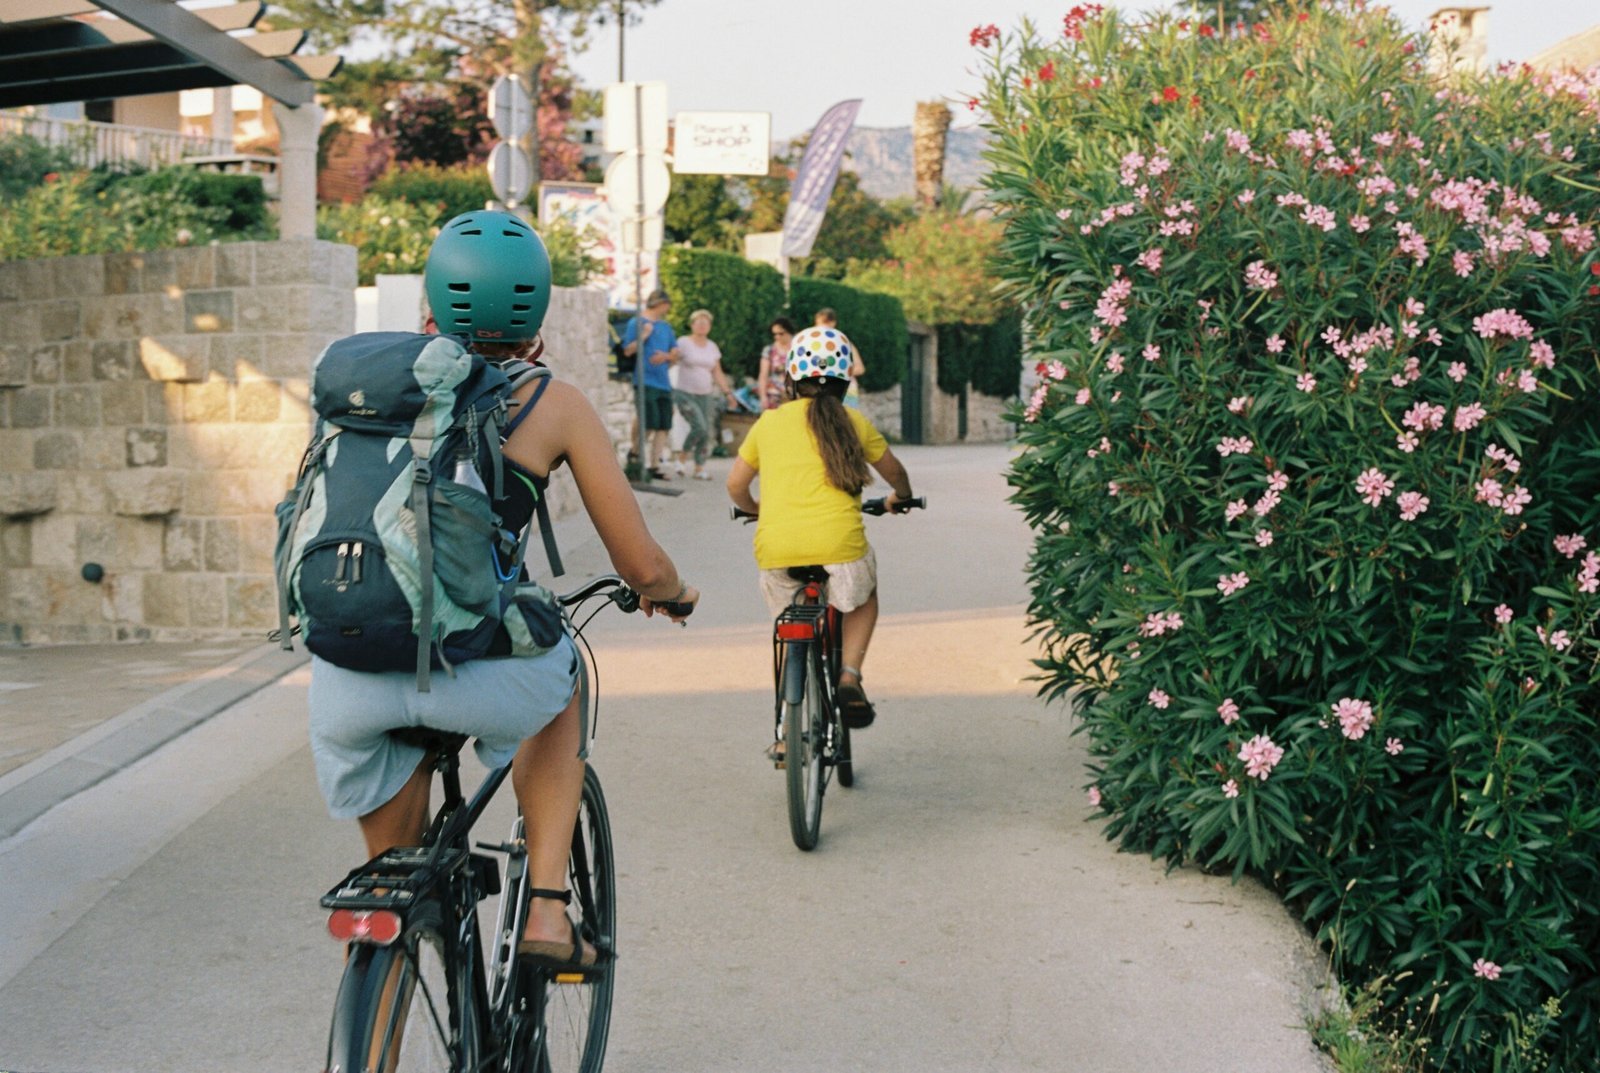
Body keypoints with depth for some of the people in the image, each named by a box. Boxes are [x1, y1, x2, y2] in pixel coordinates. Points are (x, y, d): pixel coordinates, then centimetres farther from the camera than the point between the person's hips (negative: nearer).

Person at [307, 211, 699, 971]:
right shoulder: (555, 406, 9)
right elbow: (641, 567, 11)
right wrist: (675, 592, 35)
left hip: (346, 672, 2)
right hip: (472, 668, -2)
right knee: (556, 688, 35)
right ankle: (546, 911, 25)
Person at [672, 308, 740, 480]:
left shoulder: (712, 347, 13)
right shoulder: (683, 343, -2)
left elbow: (717, 373, 17)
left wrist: (728, 392, 10)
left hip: (705, 395, 5)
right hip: (685, 393, -5)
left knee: (708, 432, -2)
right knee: (699, 427, -20)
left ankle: (699, 469, 7)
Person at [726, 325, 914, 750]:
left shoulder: (769, 422, 13)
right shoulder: (851, 422, 10)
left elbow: (735, 484, 18)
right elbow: (894, 472, 25)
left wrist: (753, 508, 40)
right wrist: (899, 497, 47)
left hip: (775, 546, 2)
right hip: (838, 543, -1)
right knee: (863, 597, 29)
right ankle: (849, 674, 8)